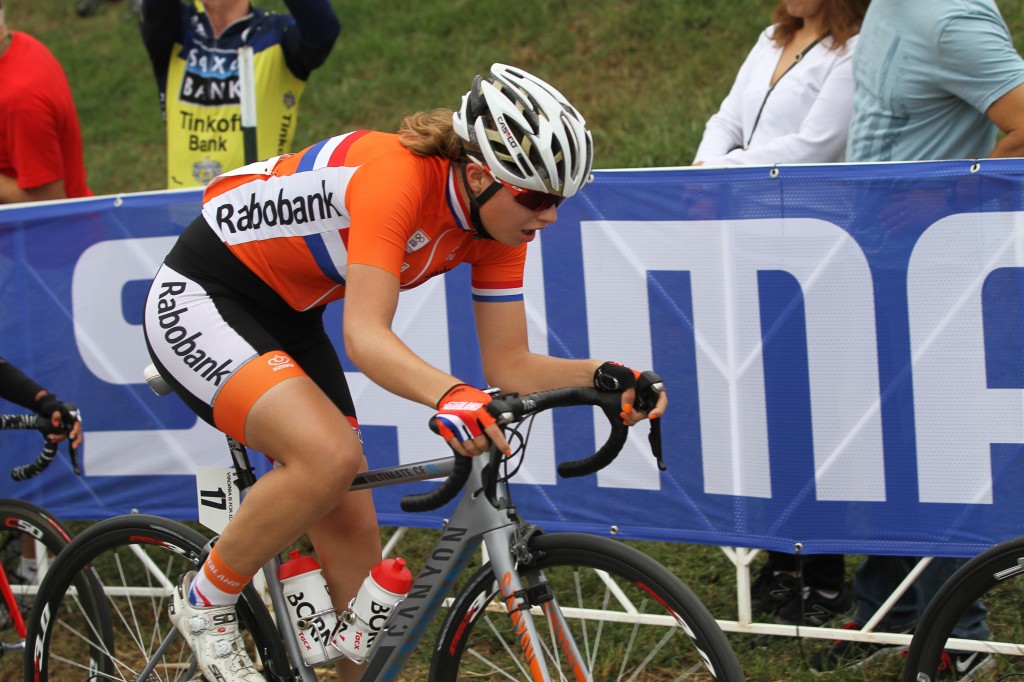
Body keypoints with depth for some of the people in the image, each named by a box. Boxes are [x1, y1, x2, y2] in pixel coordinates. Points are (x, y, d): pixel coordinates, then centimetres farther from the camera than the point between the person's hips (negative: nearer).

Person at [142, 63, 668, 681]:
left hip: (288, 320, 8)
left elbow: (511, 365, -6)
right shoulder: (396, 174, -32)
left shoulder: (500, 218, -9)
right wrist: (451, 395, -58)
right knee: (331, 454, -30)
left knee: (354, 535, 3)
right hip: (199, 301, -8)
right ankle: (204, 604, -8)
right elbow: (365, 335, -41)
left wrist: (602, 377, -23)